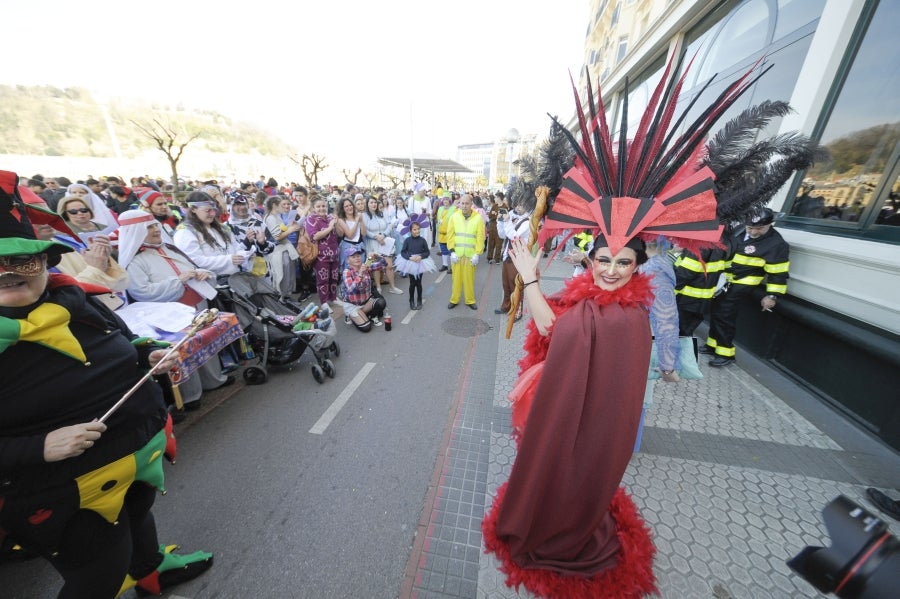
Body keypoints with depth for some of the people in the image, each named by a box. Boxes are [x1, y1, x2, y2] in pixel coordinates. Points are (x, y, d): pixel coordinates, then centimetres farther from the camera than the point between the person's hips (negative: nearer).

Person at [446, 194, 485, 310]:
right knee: (456, 277, 9)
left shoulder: (478, 218, -4)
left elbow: (480, 237, -5)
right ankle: (454, 299, 23)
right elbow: (450, 235, -1)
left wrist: (477, 254, -10)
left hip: (471, 254, -1)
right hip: (457, 253, 1)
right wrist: (452, 251, -8)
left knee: (469, 278, 8)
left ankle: (470, 300, 22)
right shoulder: (454, 216, -1)